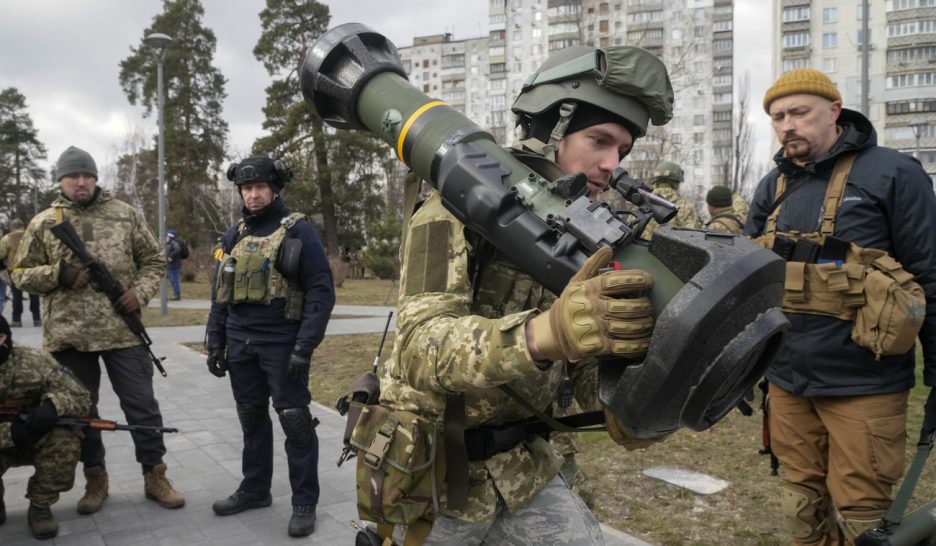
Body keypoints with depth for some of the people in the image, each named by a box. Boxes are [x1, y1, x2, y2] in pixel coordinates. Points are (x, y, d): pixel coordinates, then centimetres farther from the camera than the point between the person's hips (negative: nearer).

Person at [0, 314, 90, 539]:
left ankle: (40, 507, -6)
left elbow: (80, 398, -16)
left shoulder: (34, 361, -18)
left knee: (66, 441, -32)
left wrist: (53, 404, -38)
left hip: (40, 439, -1)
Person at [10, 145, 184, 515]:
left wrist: (141, 291, -8)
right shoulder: (43, 223, 5)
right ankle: (95, 479, 26)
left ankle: (154, 476, 15)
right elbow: (21, 274, 8)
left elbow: (154, 261, 9)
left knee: (141, 404, 4)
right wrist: (58, 275, -11)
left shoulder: (125, 214, 5)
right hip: (68, 335, 1)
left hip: (123, 330, 0)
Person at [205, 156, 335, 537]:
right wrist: (215, 342, 9)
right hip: (241, 345, 6)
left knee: (295, 422, -1)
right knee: (252, 418, 15)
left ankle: (304, 502, 11)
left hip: (282, 345, -6)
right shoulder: (234, 236, 10)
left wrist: (304, 348, -18)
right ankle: (255, 489, 31)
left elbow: (321, 293, -12)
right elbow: (221, 293, 16)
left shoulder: (298, 231, -8)